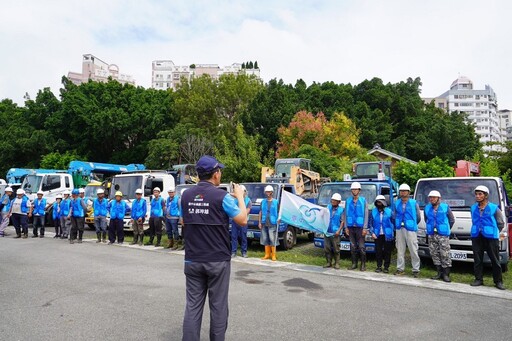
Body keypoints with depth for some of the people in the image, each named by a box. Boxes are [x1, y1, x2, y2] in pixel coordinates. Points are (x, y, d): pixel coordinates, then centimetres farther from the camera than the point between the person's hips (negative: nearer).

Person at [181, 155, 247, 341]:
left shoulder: (186, 195, 2)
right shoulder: (222, 196, -13)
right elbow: (242, 221, -7)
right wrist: (240, 197, 6)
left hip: (192, 260, 4)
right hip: (218, 260, -4)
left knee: (193, 305, 9)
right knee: (218, 306, 8)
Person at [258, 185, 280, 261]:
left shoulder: (276, 202, 3)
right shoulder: (263, 202, 12)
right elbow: (260, 212, 13)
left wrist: (279, 219, -8)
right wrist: (259, 222, 7)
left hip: (272, 224, -4)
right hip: (264, 224, 4)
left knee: (273, 240, -5)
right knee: (265, 239, 7)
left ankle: (273, 255, 2)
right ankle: (267, 254, 16)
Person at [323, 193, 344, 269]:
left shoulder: (341, 210, -1)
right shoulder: (328, 207, 10)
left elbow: (342, 222, -4)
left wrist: (339, 230, -14)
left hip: (335, 233, -4)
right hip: (327, 231, 4)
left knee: (336, 249, 0)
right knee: (327, 248, 6)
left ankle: (337, 263, 12)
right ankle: (329, 262, 17)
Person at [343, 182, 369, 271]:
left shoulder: (363, 201, 2)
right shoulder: (348, 201, 9)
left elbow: (366, 215, -2)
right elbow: (345, 214, 10)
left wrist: (365, 228, -8)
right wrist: (346, 227, 4)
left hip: (360, 227, -3)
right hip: (351, 227, 3)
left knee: (361, 247, -2)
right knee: (353, 247, 8)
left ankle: (363, 264, 8)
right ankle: (354, 263, 17)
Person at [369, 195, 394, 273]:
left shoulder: (389, 211, 1)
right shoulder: (373, 212, 4)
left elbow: (393, 222, 3)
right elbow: (370, 223, 6)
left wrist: (392, 232, -5)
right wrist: (372, 232, -4)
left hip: (387, 235, -1)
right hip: (377, 235, 1)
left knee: (387, 251, 4)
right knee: (378, 251, 5)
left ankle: (386, 267, 16)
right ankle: (379, 266, 17)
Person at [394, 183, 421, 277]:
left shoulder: (414, 203, -2)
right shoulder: (397, 203, 7)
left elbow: (418, 217, 5)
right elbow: (394, 216, 14)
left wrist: (412, 224, 11)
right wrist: (397, 224, 7)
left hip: (410, 230, -3)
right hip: (399, 229, 3)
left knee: (413, 250, -2)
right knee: (400, 250, 9)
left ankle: (416, 270, 8)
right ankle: (400, 269, 17)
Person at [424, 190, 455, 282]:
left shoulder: (445, 207, -1)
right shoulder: (427, 208, 9)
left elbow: (452, 220, 7)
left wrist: (446, 229, 8)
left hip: (443, 235, -4)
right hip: (431, 235, 4)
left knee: (445, 254, -6)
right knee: (434, 254, 6)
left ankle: (446, 274, 2)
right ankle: (439, 272, 16)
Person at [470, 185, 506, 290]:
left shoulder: (494, 208, -2)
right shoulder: (473, 208, 10)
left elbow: (501, 223, 5)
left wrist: (502, 233, 4)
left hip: (491, 237, -3)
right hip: (476, 237, 3)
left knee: (495, 260, 3)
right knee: (478, 259, 7)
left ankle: (498, 281, 15)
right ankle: (478, 279, 16)